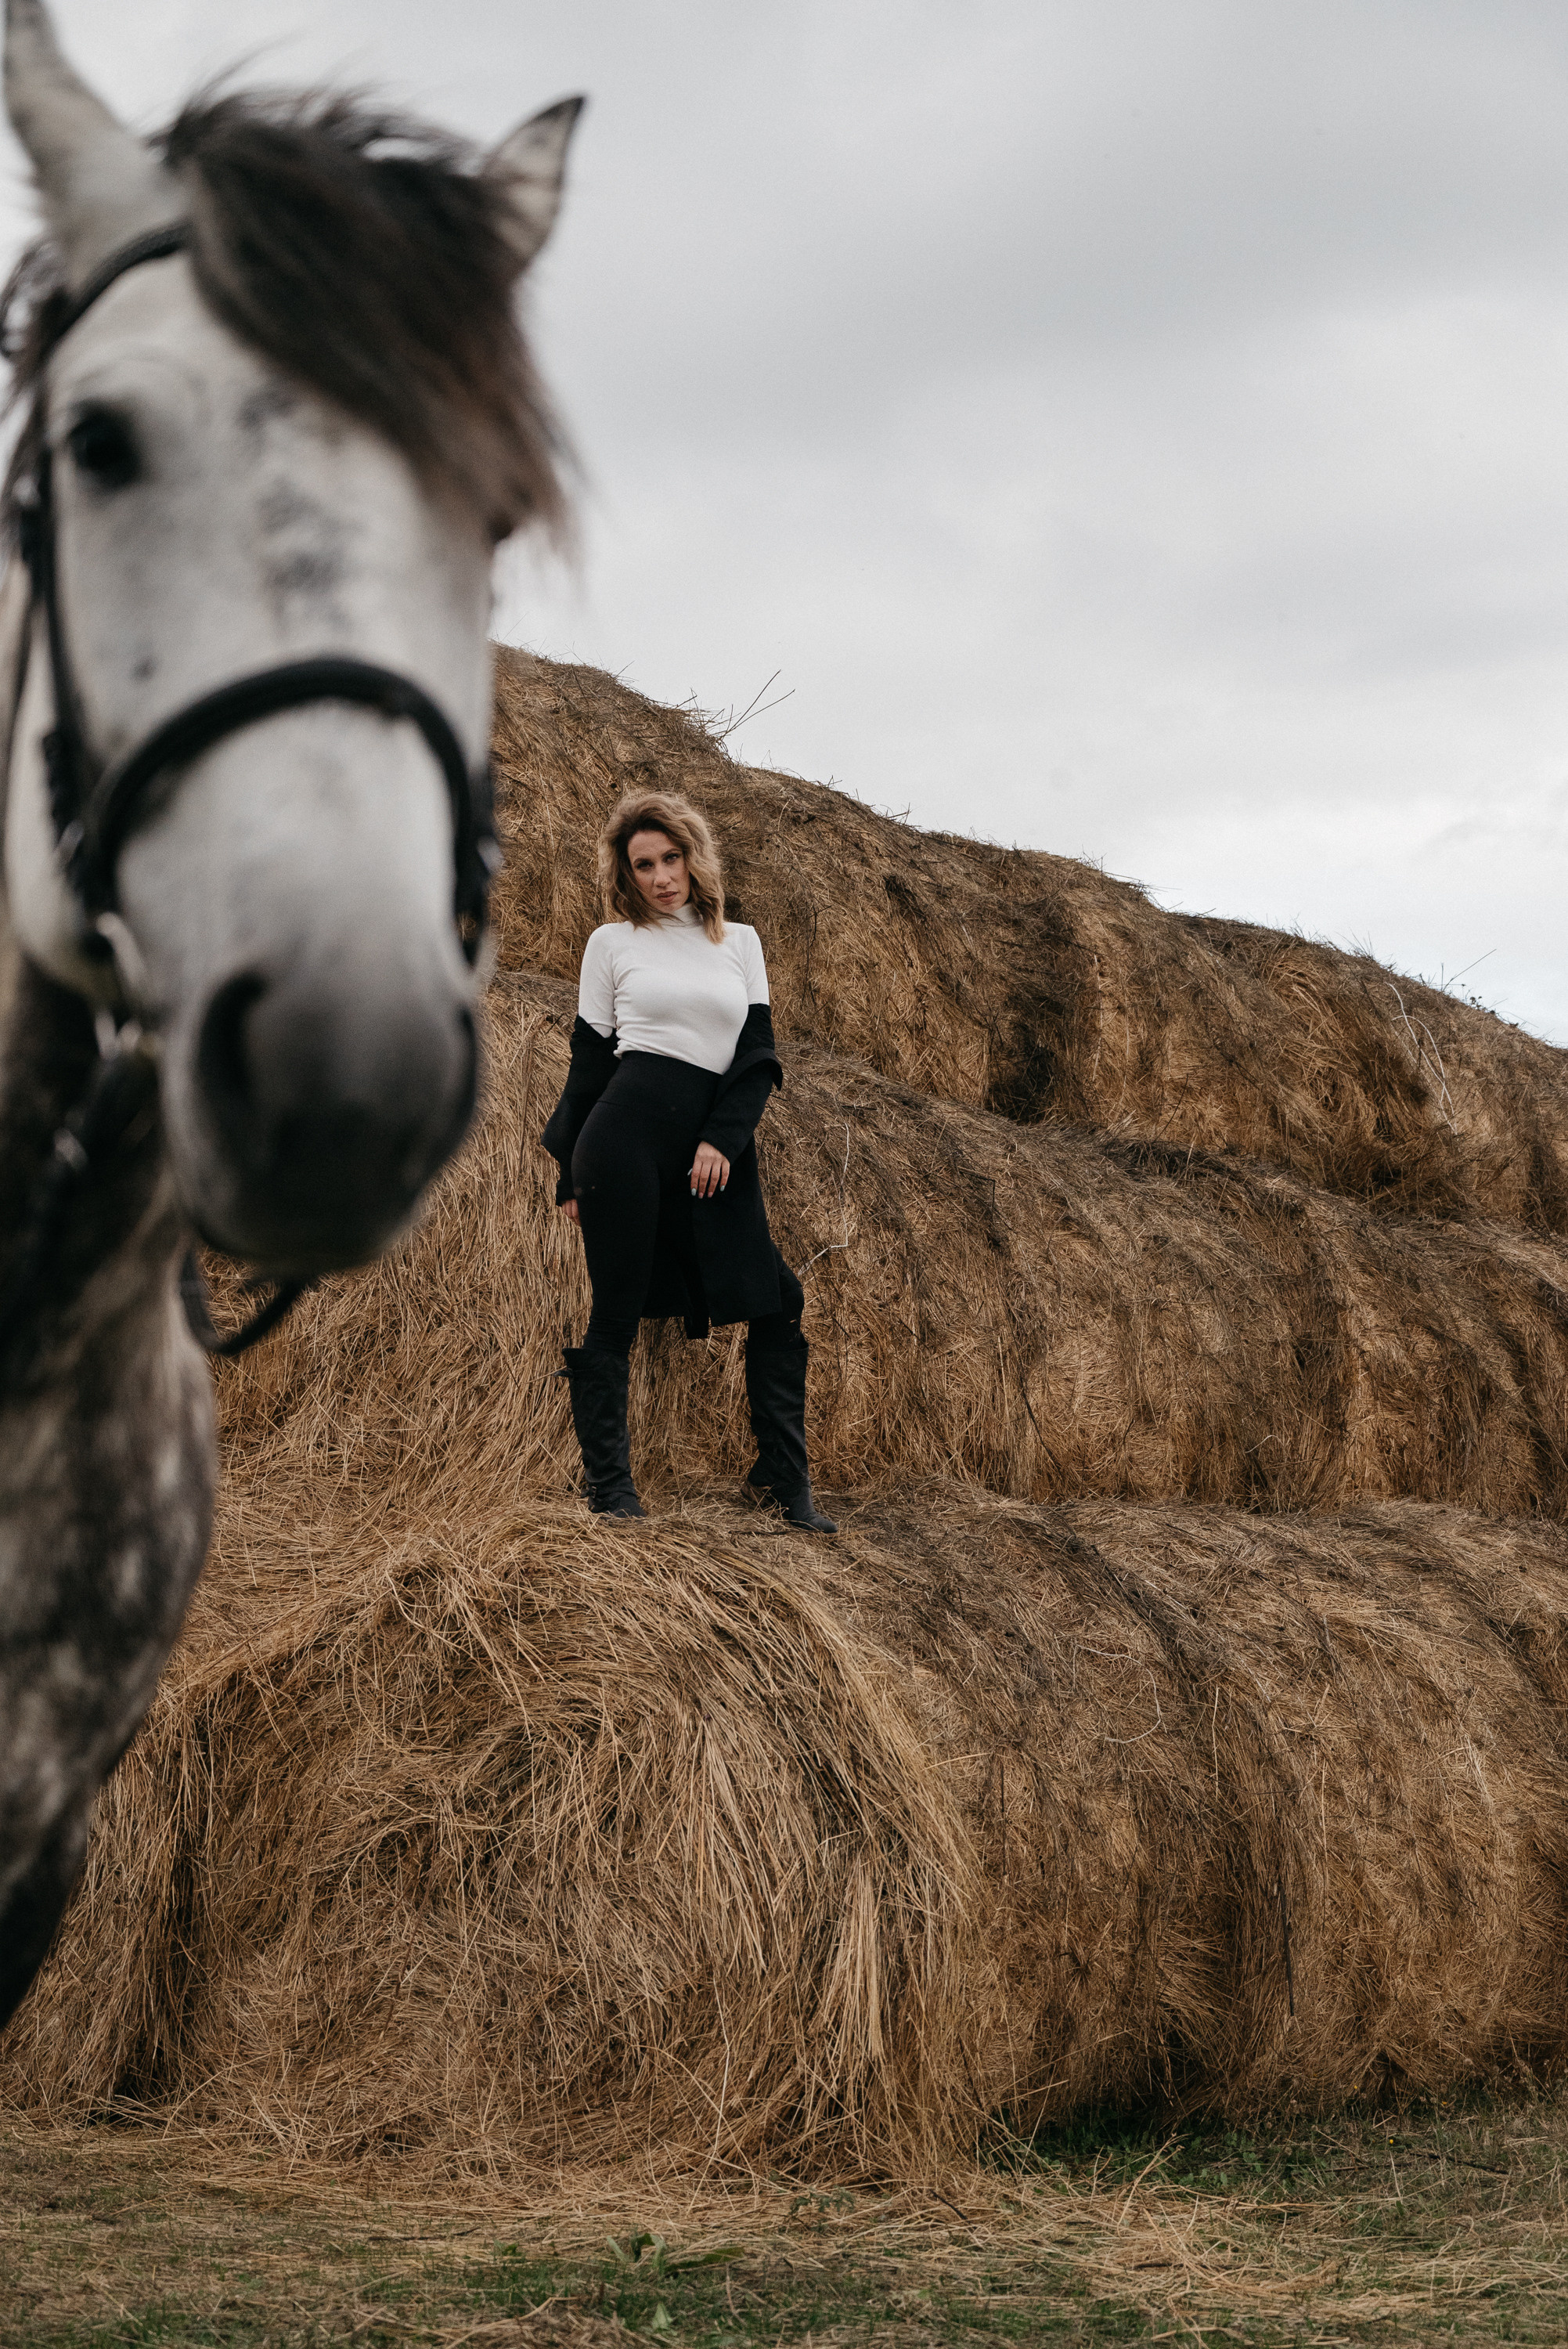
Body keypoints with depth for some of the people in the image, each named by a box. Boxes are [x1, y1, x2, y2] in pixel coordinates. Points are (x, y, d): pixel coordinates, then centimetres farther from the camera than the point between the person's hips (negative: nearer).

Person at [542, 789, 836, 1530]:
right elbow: (589, 1058, 9)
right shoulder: (613, 942, 9)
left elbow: (758, 1052, 9)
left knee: (774, 1302, 0)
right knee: (616, 1312, -3)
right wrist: (571, 1175, 5)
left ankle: (784, 1478, 8)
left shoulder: (740, 942, 16)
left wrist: (722, 1139, -6)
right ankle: (608, 1486, 2)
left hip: (717, 1144, 3)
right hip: (628, 1130, -3)